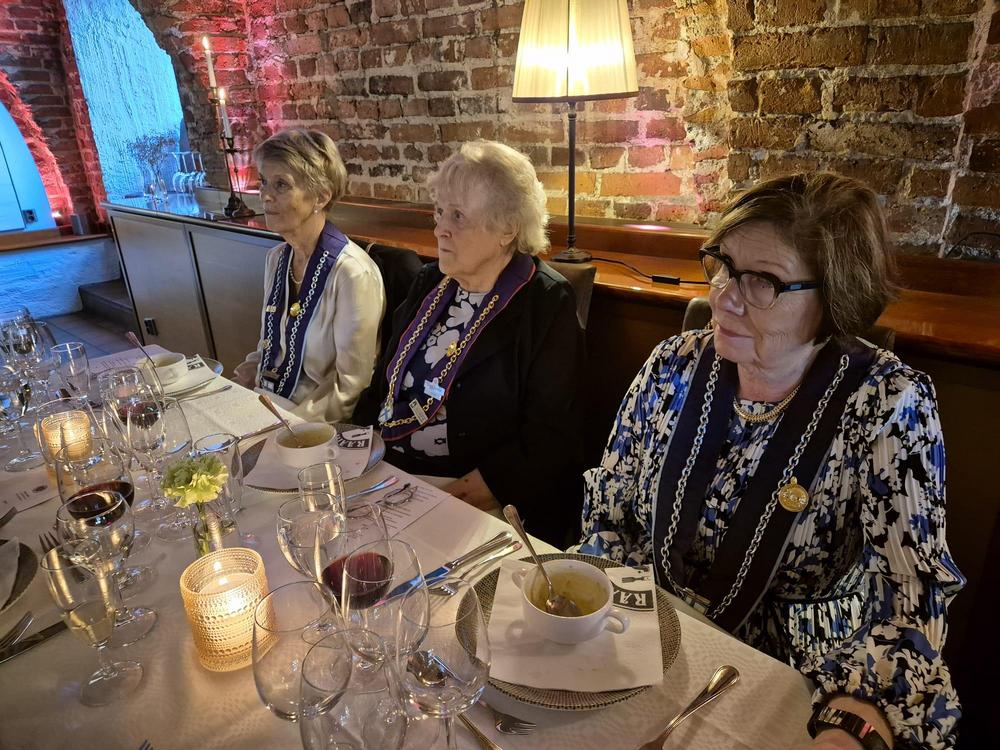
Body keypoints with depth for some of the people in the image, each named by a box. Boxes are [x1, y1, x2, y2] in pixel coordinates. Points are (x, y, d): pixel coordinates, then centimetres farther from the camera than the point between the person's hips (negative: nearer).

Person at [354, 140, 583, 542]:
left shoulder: (548, 304, -9)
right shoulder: (429, 283, 11)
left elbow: (549, 436, -13)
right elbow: (385, 381, 16)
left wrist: (488, 485, -24)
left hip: (467, 495, -6)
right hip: (388, 471, 6)